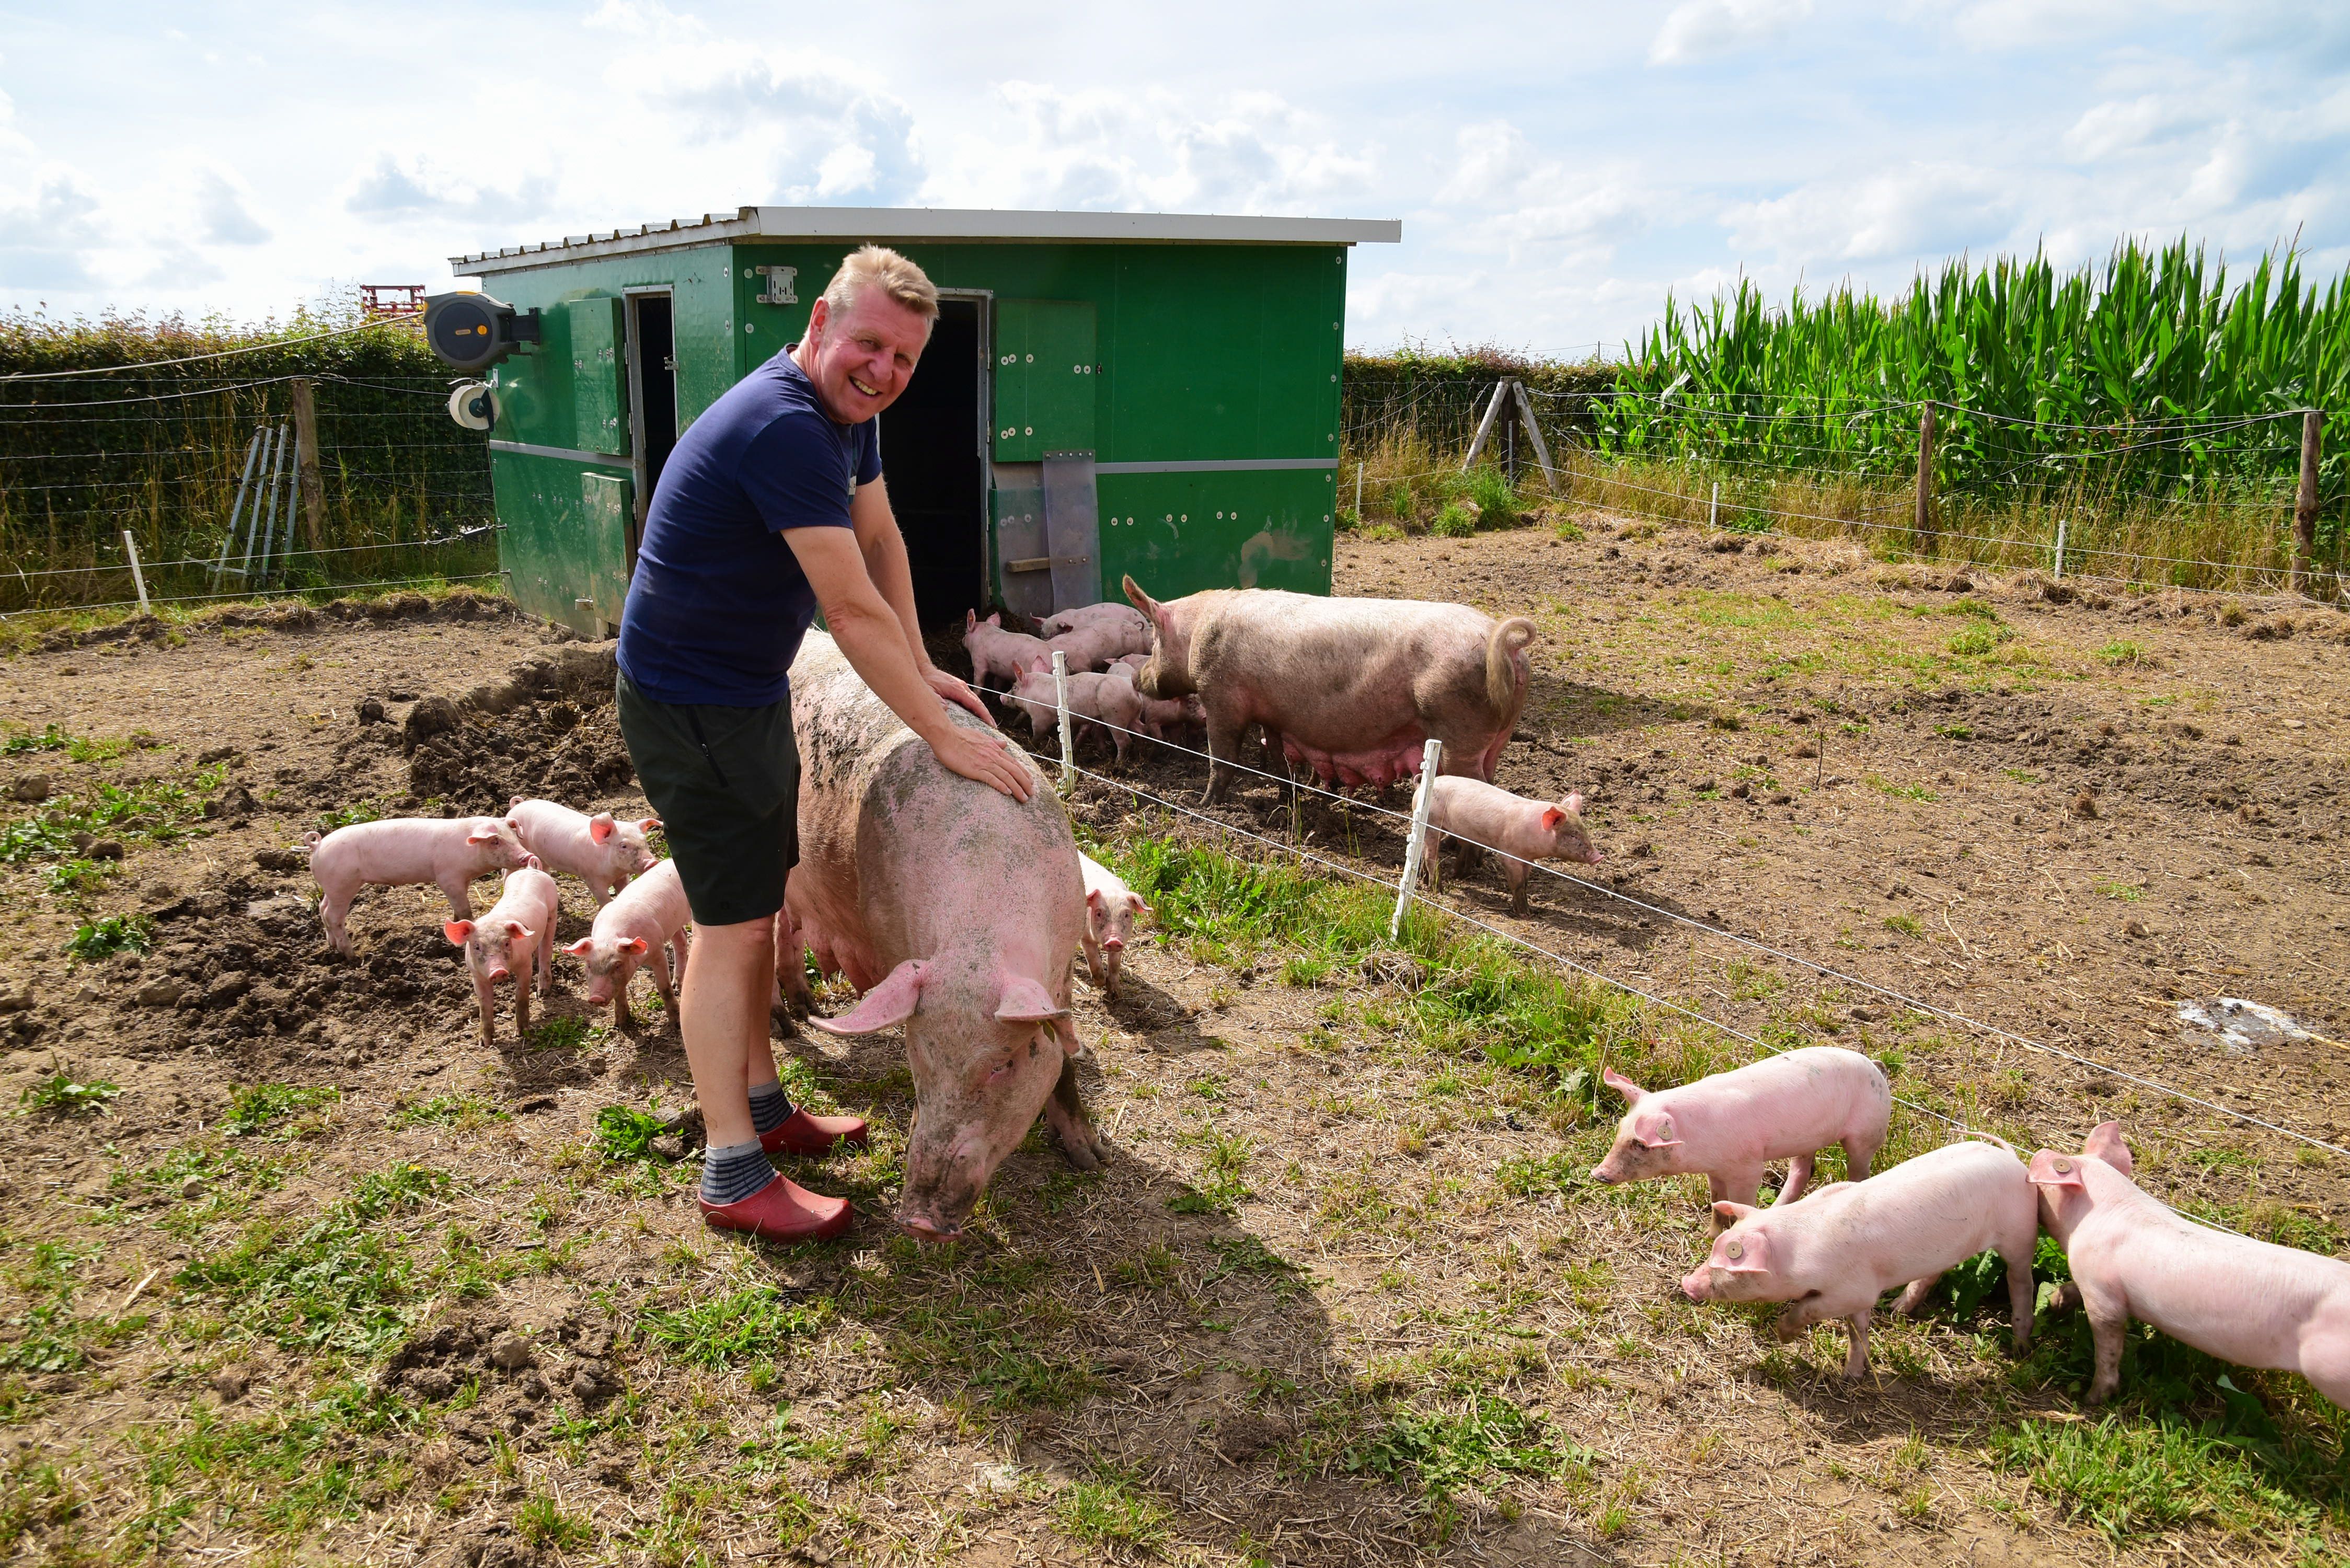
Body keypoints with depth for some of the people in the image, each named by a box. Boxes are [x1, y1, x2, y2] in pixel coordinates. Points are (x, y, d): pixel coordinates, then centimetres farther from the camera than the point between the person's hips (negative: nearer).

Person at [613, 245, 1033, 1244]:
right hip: (688, 703, -10)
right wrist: (943, 735, -22)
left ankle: (763, 1111, 31)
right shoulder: (783, 426, -27)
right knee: (731, 927, -6)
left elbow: (881, 538, 16)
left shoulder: (849, 412, 5)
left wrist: (919, 669, 11)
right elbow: (853, 609, -28)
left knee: (757, 906, 17)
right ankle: (733, 1177, 5)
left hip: (751, 691, 10)